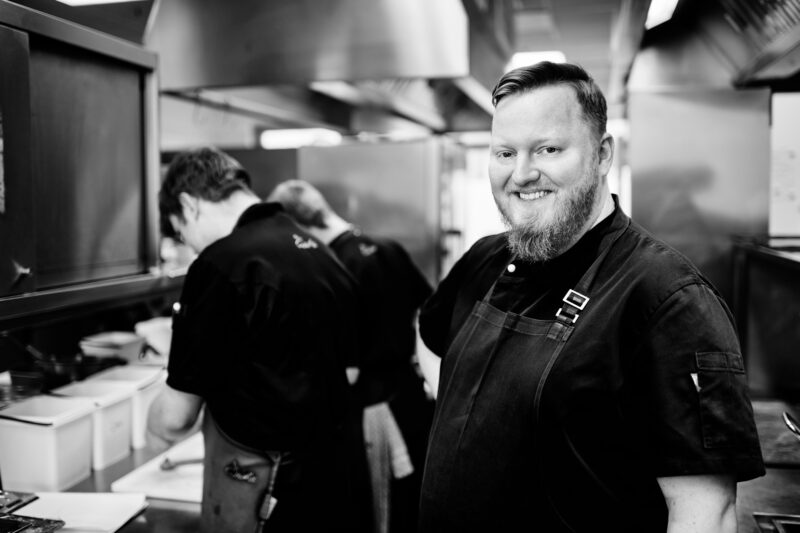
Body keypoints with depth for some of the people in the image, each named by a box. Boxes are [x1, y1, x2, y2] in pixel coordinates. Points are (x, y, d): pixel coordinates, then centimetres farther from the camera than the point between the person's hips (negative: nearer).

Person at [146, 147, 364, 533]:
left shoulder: (222, 265, -18)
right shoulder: (322, 255, 5)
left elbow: (176, 415, -14)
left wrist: (158, 429, 8)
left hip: (258, 493, -7)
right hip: (328, 476, 8)